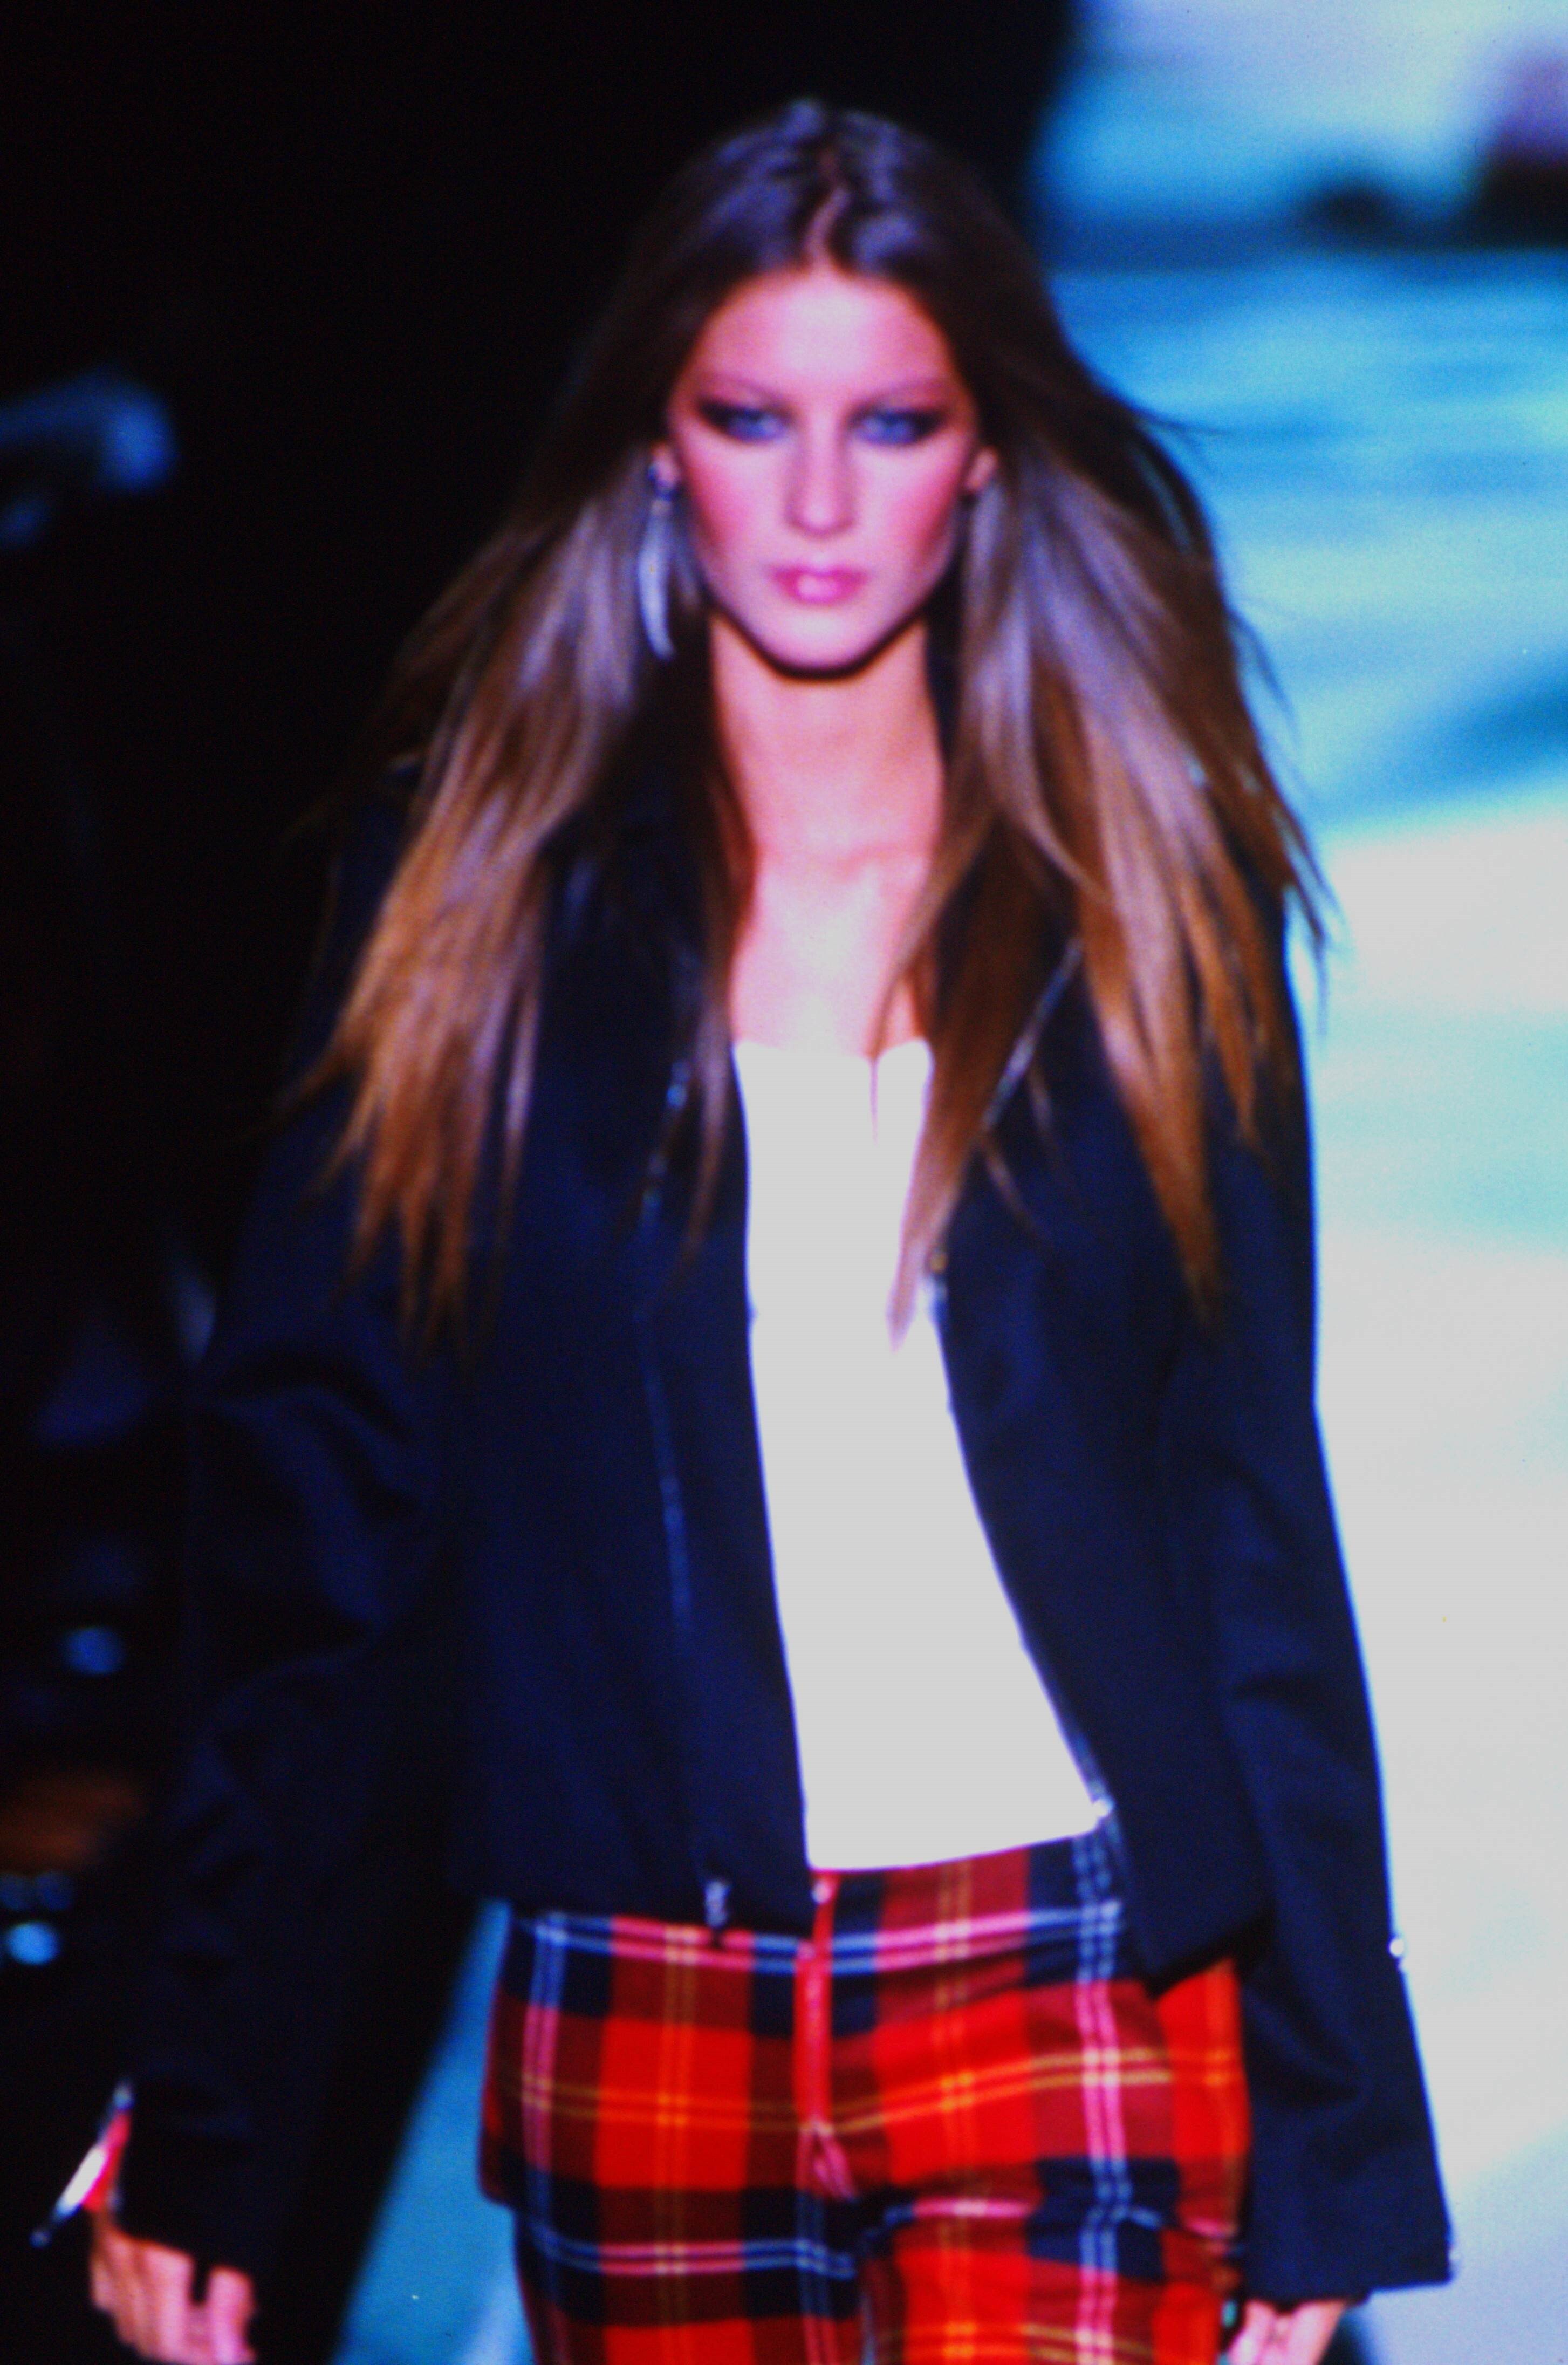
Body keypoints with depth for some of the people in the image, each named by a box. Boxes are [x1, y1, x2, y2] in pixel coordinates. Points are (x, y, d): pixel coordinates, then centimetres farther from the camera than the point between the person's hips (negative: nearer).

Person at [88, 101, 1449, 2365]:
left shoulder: (1152, 901, 4)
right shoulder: (482, 891, 4)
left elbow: (1259, 1524, 4)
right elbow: (313, 1511, 2)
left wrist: (1326, 2144, 1)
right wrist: (200, 2123, -4)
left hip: (1076, 2002, -1)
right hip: (637, 2039, 1)